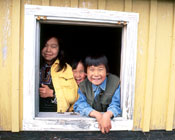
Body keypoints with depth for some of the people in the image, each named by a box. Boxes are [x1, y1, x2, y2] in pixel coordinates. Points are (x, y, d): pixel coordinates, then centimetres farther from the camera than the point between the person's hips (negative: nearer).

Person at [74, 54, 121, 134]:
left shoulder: (115, 83, -6)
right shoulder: (83, 86, -3)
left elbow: (116, 105, -13)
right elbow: (79, 106, -12)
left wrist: (107, 115, -35)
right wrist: (97, 114, -29)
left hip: (111, 120, 0)